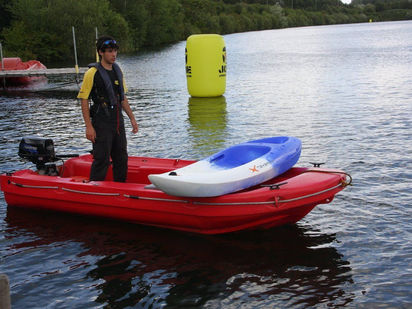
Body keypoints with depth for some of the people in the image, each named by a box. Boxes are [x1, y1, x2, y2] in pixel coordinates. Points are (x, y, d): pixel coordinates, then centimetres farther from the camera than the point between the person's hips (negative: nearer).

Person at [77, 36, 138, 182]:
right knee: (101, 160, -6)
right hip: (101, 123, -7)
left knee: (121, 159, 12)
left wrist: (132, 118, 14)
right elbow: (84, 100, -12)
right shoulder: (92, 73, -10)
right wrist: (89, 126, -18)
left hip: (118, 121, 7)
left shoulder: (117, 71, 11)